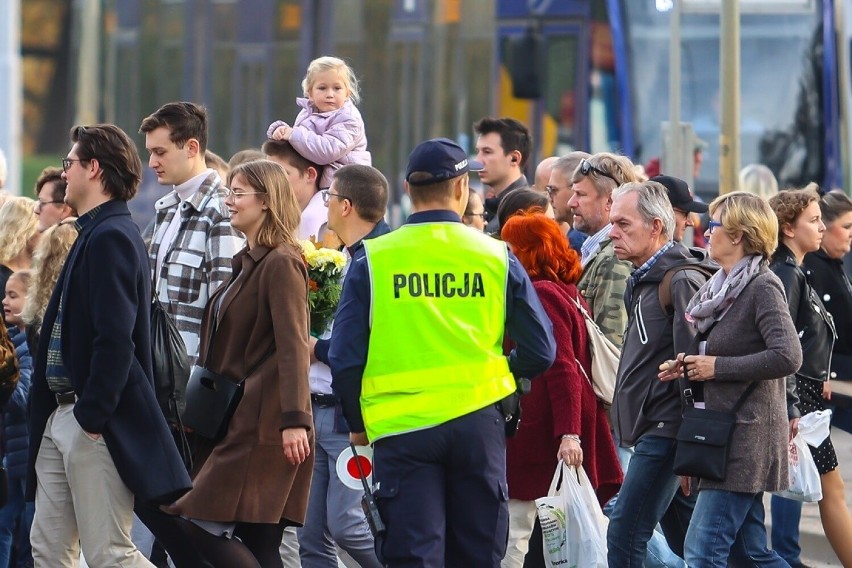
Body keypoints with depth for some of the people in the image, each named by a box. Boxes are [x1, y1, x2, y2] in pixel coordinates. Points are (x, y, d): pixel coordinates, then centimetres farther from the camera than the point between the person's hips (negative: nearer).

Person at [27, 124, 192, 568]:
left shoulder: (111, 238, -15)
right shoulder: (93, 234, 16)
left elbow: (115, 339, -24)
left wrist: (91, 415, -21)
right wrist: (56, 414, 16)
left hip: (97, 421, -10)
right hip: (62, 415, 10)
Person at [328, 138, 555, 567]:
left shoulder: (372, 260, -2)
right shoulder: (496, 258, 1)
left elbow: (346, 359, -4)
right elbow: (540, 352, 2)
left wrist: (358, 423, 12)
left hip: (402, 428, -1)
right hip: (479, 425, 1)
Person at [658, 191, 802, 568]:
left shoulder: (763, 287, -13)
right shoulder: (723, 286, 16)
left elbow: (787, 357, -25)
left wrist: (716, 367, -18)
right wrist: (687, 367, 7)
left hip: (747, 434, -10)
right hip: (722, 432, 10)